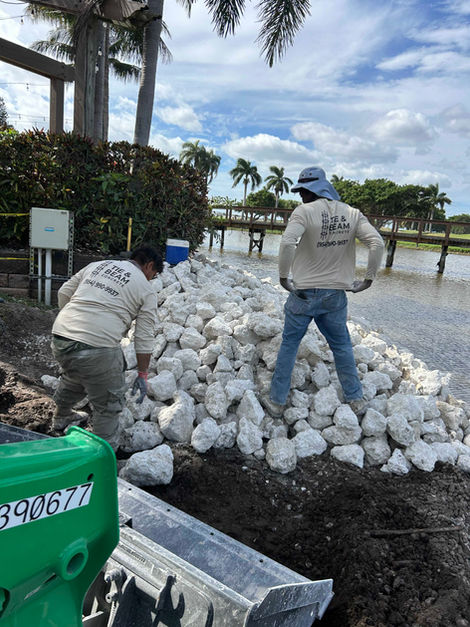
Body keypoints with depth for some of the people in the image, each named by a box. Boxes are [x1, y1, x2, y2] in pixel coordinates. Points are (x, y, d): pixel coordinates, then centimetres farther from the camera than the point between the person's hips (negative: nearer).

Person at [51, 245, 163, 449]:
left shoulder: (97, 265, 20)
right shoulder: (146, 291, 5)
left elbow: (64, 292, 20)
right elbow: (144, 338, 2)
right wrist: (142, 375, 10)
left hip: (59, 338, 7)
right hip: (97, 347, -7)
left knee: (74, 376, 36)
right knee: (108, 406, 10)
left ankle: (61, 417, 60)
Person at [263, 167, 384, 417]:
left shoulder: (304, 211, -12)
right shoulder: (352, 214, 3)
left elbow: (287, 243, -26)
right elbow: (377, 243, -5)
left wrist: (283, 277, -14)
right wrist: (368, 279, 1)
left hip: (304, 293, -4)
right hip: (337, 294, 4)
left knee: (289, 345, 10)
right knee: (341, 346, 19)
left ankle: (277, 401, 18)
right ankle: (355, 399, 31)